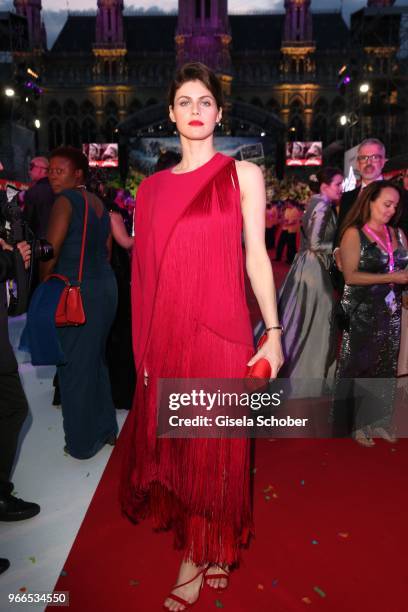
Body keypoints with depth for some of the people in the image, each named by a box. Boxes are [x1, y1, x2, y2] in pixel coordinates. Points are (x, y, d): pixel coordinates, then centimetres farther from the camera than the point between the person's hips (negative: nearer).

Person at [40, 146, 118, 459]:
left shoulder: (66, 200, -11)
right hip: (106, 286, 8)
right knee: (96, 360, 19)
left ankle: (82, 443, 17)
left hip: (77, 291, -8)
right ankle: (106, 430, 31)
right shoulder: (98, 202, 12)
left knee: (74, 366, 4)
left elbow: (51, 251, -17)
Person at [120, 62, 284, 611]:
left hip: (220, 331, -3)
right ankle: (201, 541, 36)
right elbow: (146, 270, 10)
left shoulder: (243, 174, 4)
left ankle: (198, 557, 30)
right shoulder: (152, 187, 11)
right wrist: (144, 345, 8)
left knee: (211, 447, 7)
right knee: (170, 439, 12)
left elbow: (256, 255, 0)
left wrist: (273, 332, -5)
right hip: (167, 333, 4)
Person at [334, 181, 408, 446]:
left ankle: (378, 420, 25)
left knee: (386, 366, 11)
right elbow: (351, 275, -14)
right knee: (360, 366, 4)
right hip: (362, 313, -5)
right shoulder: (354, 233, -6)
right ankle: (357, 424, 18)